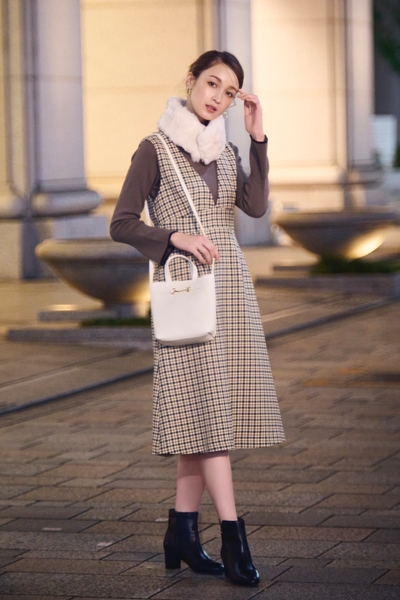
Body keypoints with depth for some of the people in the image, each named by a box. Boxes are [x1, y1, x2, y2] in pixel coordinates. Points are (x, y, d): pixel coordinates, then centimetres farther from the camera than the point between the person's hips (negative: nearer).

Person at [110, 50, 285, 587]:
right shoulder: (155, 149, -1)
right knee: (206, 407, -11)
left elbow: (257, 206, -3)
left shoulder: (226, 151, 14)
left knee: (205, 412, 5)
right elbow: (122, 224, -4)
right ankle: (234, 537, -12)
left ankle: (182, 532, 12)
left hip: (231, 286, 6)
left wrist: (258, 138, -5)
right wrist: (176, 237, -16)